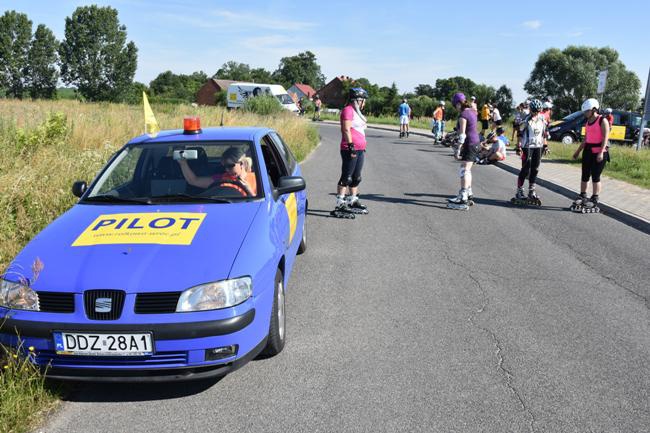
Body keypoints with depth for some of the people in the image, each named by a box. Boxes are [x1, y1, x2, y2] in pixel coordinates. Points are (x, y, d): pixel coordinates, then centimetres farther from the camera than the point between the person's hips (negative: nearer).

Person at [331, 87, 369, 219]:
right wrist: (351, 145, -22)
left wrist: (362, 146, 24)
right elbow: (346, 129, -18)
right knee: (346, 177, -9)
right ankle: (339, 205, -8)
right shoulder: (348, 110, -10)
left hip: (359, 150, 10)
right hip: (350, 149, -10)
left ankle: (353, 201, 27)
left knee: (356, 177, 16)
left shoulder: (356, 112, 21)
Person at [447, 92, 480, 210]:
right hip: (476, 142, 10)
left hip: (469, 144, -10)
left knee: (464, 171, -11)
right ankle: (468, 194, 31)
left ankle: (463, 200, -16)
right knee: (467, 170, 20)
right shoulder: (472, 112, 11)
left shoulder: (463, 115, -16)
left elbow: (462, 134, -21)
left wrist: (458, 149, -20)